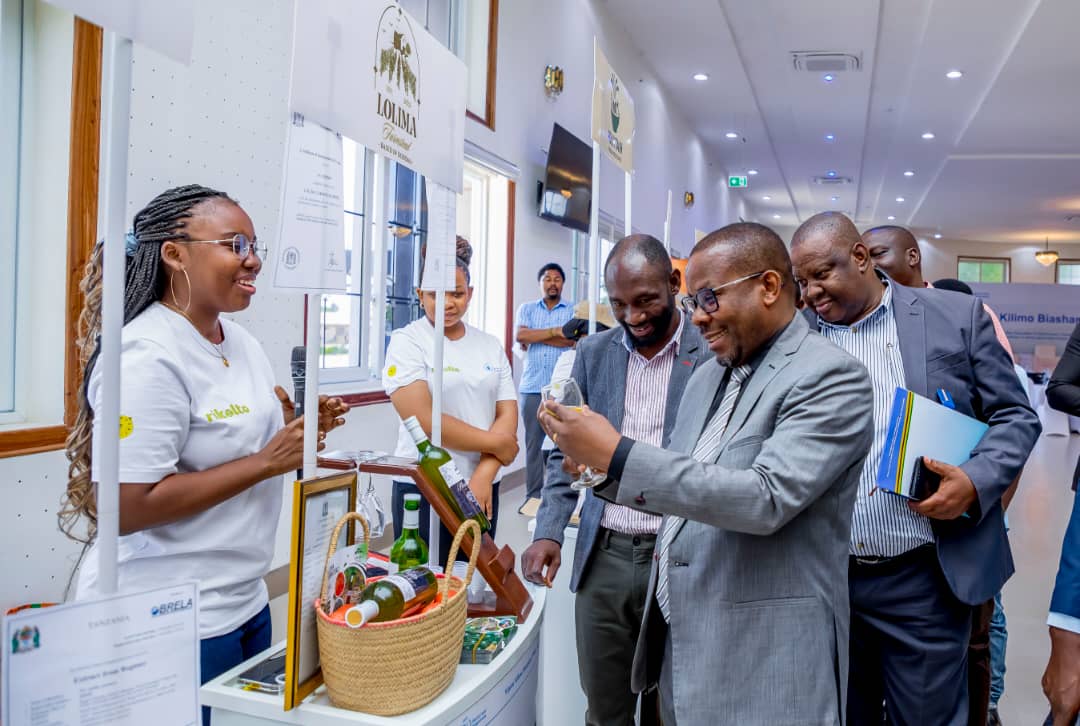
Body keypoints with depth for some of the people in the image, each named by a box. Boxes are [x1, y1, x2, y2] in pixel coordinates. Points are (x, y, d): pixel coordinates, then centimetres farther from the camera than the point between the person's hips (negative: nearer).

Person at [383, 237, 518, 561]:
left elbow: (508, 414, 3)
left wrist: (484, 474, -12)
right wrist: (495, 443, -9)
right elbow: (422, 420, -15)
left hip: (483, 487, 4)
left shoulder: (491, 345, 7)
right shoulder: (406, 341, -6)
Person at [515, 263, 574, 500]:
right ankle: (533, 495, 13)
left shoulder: (573, 311, 8)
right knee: (533, 442, 5)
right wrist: (554, 332, -6)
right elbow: (520, 336, -4)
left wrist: (534, 336, -5)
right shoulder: (527, 309, 14)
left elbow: (574, 340, -9)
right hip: (532, 387, 2)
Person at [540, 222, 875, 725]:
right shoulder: (708, 376, 9)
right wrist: (597, 464, -3)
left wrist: (618, 454, -27)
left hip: (763, 656, -7)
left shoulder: (830, 377, -14)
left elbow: (767, 499, -26)